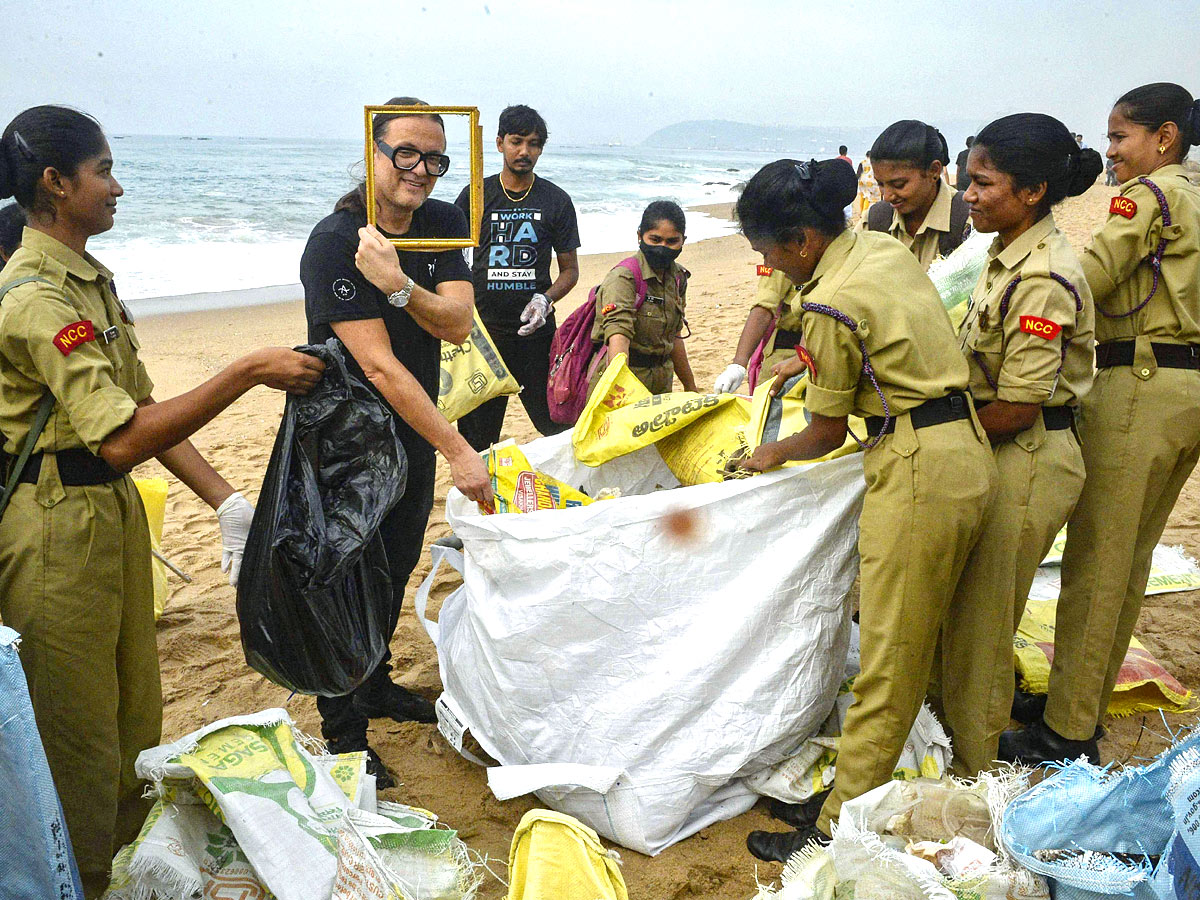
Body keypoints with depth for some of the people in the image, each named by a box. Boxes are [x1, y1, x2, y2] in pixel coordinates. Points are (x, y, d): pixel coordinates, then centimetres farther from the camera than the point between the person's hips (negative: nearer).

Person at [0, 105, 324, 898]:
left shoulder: (92, 280, 9)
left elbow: (141, 407, 9)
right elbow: (120, 440, -30)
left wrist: (225, 499, 3)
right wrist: (248, 374, -29)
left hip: (116, 508, 9)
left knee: (135, 711, 20)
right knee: (78, 729, 8)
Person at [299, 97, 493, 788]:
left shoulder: (444, 223, -1)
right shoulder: (335, 243, -22)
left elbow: (458, 324, -13)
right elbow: (380, 367, -28)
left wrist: (400, 287, -32)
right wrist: (459, 451, -30)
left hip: (414, 428, 7)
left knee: (397, 564, 19)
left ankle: (376, 684, 41)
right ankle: (344, 731, 19)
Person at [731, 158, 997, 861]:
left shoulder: (831, 304, -18)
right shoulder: (883, 247, 7)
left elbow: (828, 434, -8)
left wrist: (771, 455, 10)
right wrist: (811, 361, 28)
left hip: (918, 473, -9)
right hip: (969, 454, 9)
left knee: (889, 668, 0)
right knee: (935, 641, 20)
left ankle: (837, 828, 12)